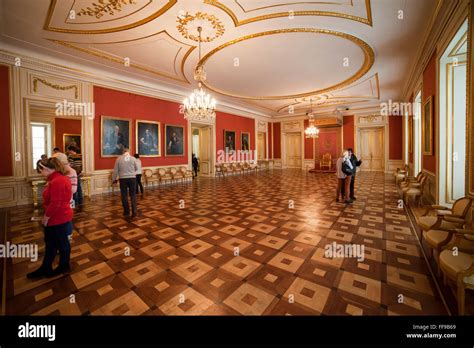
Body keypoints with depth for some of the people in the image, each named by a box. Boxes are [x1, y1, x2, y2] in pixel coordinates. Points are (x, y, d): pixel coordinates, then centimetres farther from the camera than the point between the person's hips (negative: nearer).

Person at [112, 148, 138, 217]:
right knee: (133, 195, 5)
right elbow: (136, 168, 11)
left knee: (124, 196, 10)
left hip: (123, 179, 0)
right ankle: (134, 212, -1)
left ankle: (127, 212, 18)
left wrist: (114, 179, 14)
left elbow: (115, 170, 3)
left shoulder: (119, 158, -1)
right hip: (132, 178, 0)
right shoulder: (133, 158, -2)